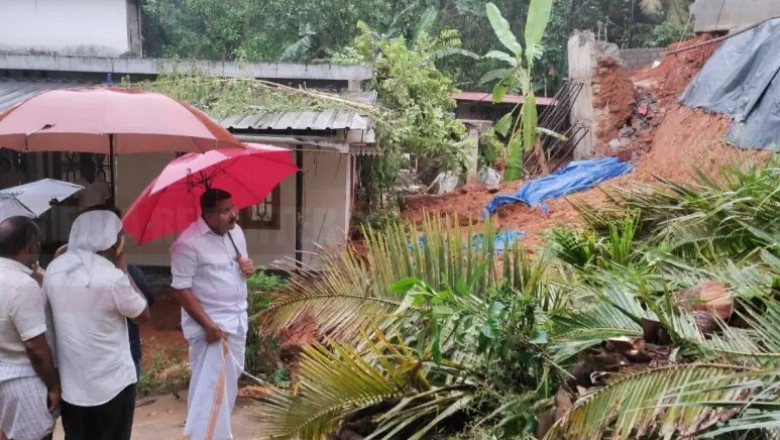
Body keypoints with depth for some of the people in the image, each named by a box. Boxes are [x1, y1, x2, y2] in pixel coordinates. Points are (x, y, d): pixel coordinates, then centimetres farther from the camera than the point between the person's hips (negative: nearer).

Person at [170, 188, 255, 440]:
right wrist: (208, 324, -25)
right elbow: (181, 289, -21)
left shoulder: (235, 232, 5)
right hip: (211, 324, -8)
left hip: (237, 319, 8)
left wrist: (248, 267, -6)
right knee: (212, 385, -9)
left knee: (230, 379, 19)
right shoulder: (188, 243, -20)